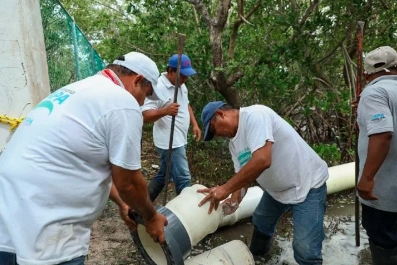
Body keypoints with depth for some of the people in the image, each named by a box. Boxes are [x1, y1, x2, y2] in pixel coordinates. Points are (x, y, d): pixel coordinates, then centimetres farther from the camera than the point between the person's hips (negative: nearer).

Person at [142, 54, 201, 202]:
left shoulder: (181, 85, 9)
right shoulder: (158, 88, -19)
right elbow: (145, 116, -23)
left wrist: (195, 124, 13)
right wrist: (165, 111, -40)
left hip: (179, 140, 10)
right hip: (170, 143, -9)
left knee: (163, 176, 19)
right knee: (183, 179, -5)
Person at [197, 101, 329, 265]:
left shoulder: (254, 115, -26)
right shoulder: (234, 142, 3)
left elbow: (262, 160, -38)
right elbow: (243, 173, 3)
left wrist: (225, 189, -34)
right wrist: (235, 199, -17)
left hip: (307, 184, -9)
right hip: (277, 187, 9)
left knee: (305, 250, -15)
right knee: (260, 222, 26)